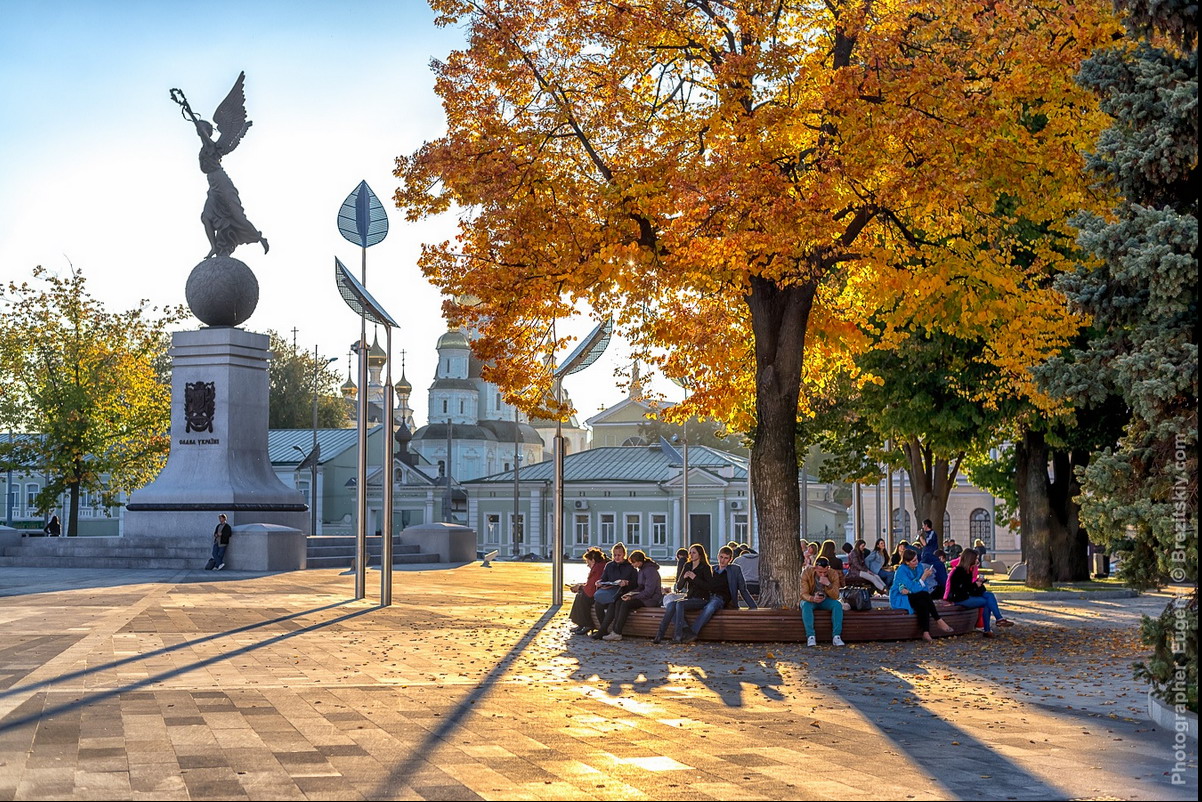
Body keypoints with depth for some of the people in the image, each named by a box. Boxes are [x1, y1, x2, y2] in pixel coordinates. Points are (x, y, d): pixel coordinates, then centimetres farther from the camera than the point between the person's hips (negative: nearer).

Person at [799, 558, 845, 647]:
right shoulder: (806, 573, -19)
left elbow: (835, 596, -17)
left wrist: (828, 585, -36)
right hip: (810, 600, -1)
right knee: (806, 605, -35)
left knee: (838, 604, -28)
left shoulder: (834, 574, -15)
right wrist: (813, 598, -43)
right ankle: (810, 637, -38)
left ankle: (836, 636, -30)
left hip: (826, 600, 2)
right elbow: (804, 594, -21)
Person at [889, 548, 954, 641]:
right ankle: (939, 620, -25)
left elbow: (924, 587, -1)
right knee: (925, 595, -28)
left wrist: (909, 590, -17)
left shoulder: (919, 567, 2)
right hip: (899, 599, -6)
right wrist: (924, 577, -23)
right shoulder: (902, 570, -17)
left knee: (923, 604, -29)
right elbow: (914, 588, -22)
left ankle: (926, 633, -36)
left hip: (912, 597, 6)